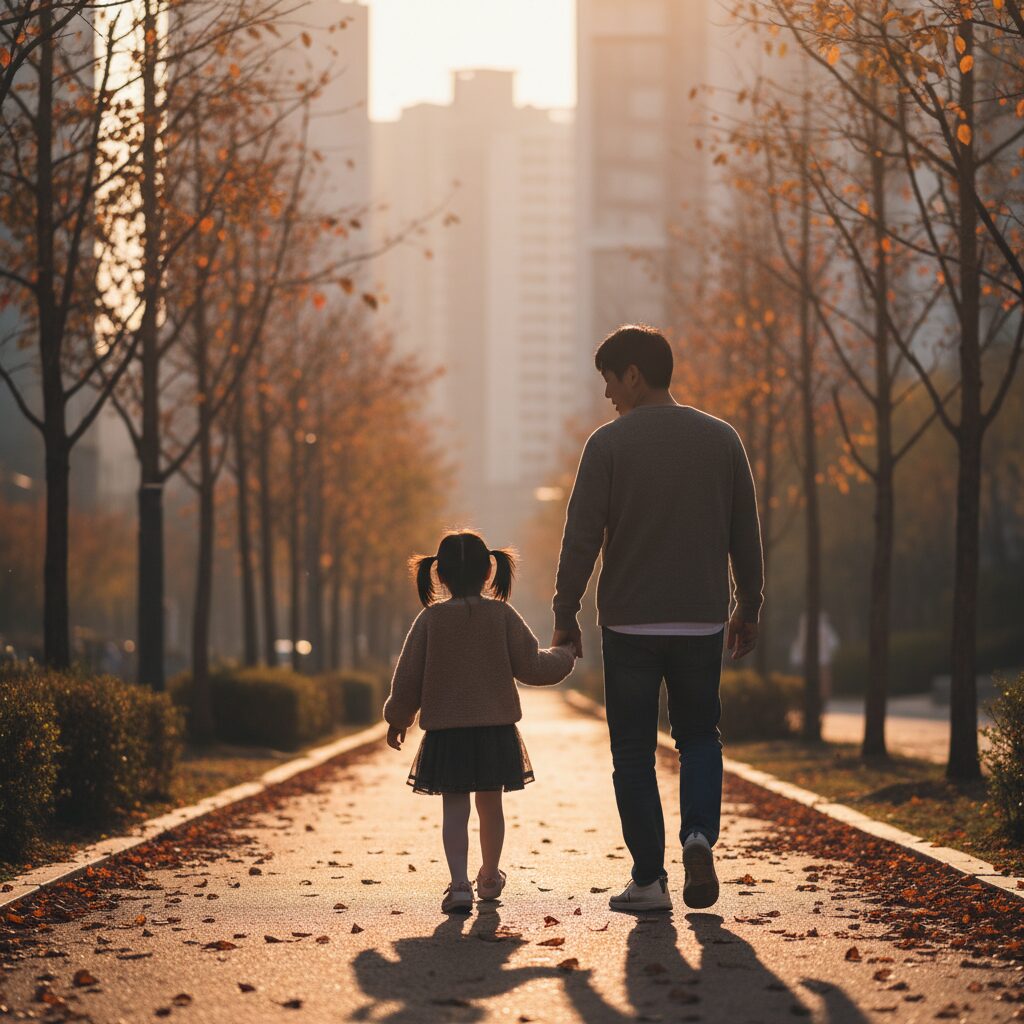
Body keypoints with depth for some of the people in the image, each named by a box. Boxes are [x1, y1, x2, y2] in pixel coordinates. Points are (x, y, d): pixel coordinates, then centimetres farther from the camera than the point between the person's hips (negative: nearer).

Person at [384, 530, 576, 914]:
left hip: (445, 732, -1)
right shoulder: (502, 615, -4)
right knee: (490, 803, 16)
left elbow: (408, 677, 0)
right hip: (496, 730, 1)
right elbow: (531, 666, -3)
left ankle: (459, 883, -16)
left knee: (454, 808, 0)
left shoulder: (430, 619, -3)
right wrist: (564, 655, 17)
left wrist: (398, 719, 15)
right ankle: (490, 877, 32)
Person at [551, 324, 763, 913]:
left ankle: (649, 880, 5)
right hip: (702, 621, 3)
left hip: (629, 622, -3)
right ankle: (700, 835, -7)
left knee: (634, 752, 7)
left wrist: (566, 614, 0)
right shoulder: (722, 440, 4)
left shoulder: (610, 444, -7)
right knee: (699, 737, 18)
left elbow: (582, 539, -9)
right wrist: (748, 609, 18)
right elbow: (746, 538, 8)